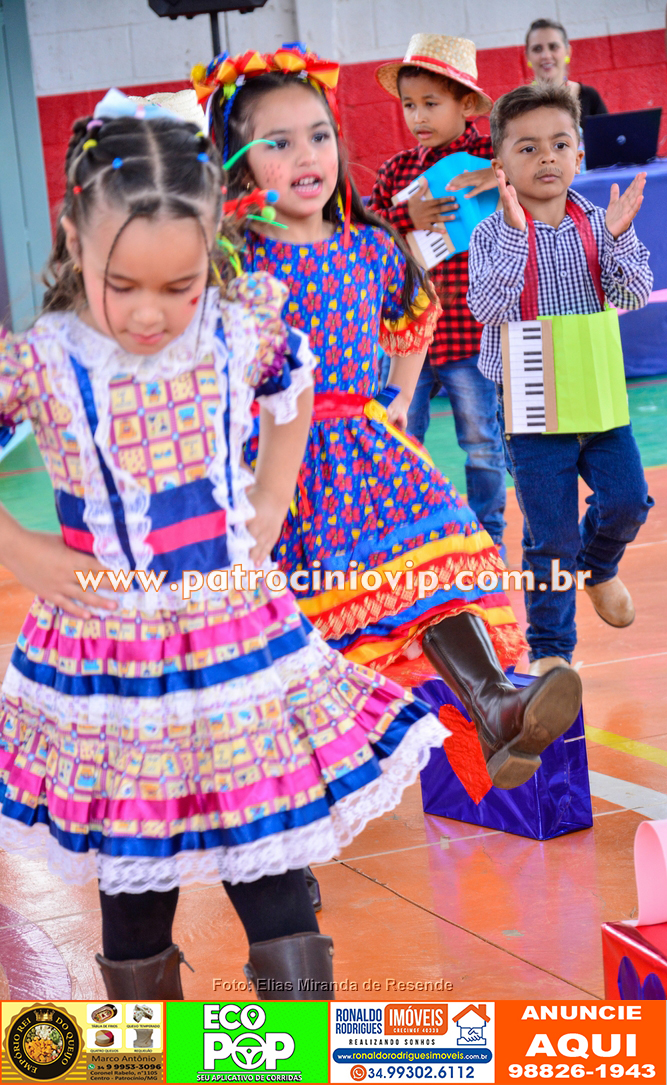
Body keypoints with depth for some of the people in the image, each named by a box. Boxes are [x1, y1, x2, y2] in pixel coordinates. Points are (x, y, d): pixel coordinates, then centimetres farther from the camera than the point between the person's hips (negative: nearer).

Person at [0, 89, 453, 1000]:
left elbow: (293, 399, 17)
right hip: (108, 663, -1)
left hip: (243, 646, 1)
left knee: (274, 874, 9)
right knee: (132, 883, 15)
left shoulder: (246, 335, -7)